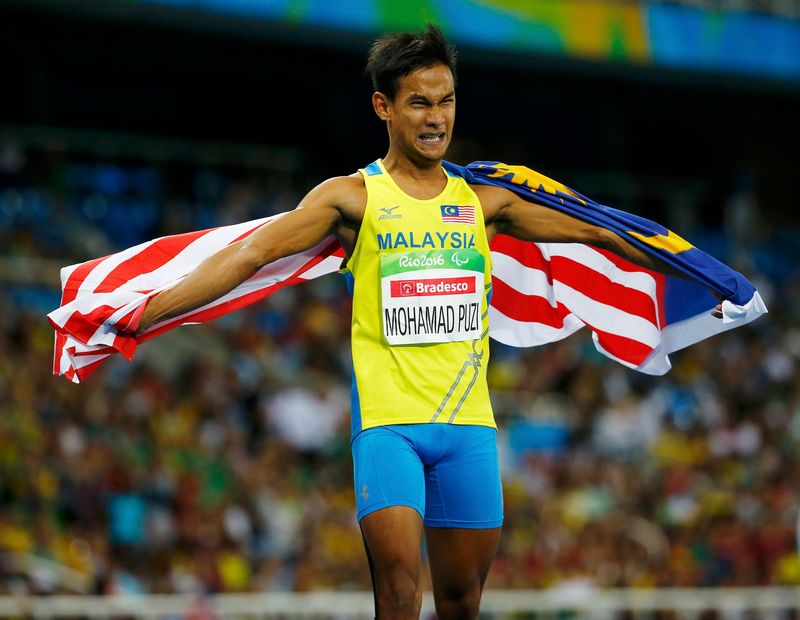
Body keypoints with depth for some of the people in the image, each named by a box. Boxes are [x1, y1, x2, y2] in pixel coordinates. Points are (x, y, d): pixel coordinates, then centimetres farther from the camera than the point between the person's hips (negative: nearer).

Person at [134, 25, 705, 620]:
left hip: (468, 423, 4)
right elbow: (253, 253, -7)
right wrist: (144, 314, -17)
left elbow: (590, 231, 19)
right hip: (388, 420, -4)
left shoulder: (484, 201, 11)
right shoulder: (353, 198, 1)